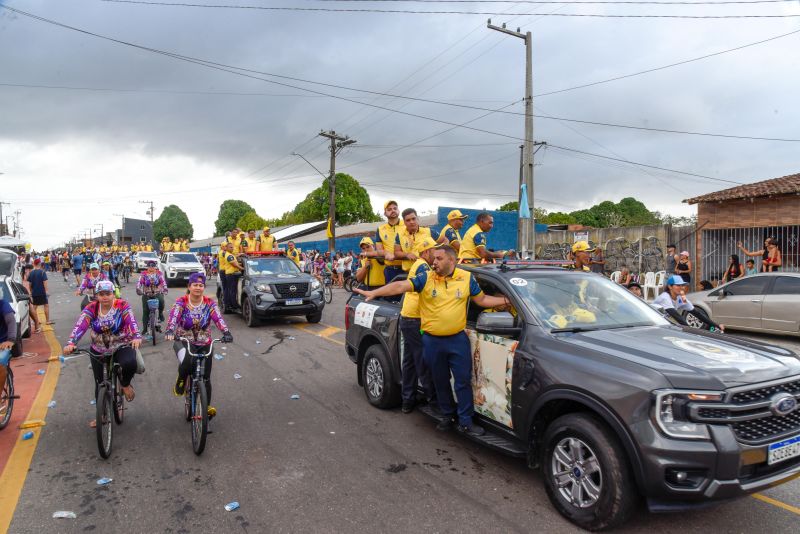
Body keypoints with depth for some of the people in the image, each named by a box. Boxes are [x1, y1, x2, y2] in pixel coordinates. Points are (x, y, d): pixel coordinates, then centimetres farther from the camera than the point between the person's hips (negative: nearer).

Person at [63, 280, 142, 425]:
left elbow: (132, 321, -29)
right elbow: (80, 326, -20)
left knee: (130, 363, -34)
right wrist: (70, 343, -38)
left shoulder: (122, 306, -13)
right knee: (100, 384, 10)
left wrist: (136, 337, -49)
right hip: (99, 351, 3)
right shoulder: (91, 309, -6)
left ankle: (125, 384, 0)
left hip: (121, 347, -3)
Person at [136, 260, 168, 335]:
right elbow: (139, 282, -9)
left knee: (161, 301, -33)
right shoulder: (144, 274, 2)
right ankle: (145, 328, 8)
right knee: (145, 311, -2)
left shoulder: (159, 273, 2)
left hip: (157, 294, -1)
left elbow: (163, 282, -9)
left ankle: (160, 314, -4)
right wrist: (138, 289, -26)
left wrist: (165, 289, -25)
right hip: (146, 295, 1)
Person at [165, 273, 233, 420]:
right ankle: (180, 383, -2)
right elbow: (174, 317, -26)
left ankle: (207, 406, 24)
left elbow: (218, 318, -22)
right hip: (183, 341, -2)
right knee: (186, 363, -34)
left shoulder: (209, 303, -6)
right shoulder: (181, 302, -9)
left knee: (205, 377, 4)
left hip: (204, 343, 2)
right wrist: (170, 331, -47)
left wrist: (226, 332, -41)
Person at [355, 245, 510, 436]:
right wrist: (374, 293, -21)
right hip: (432, 341, 0)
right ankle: (447, 416, 32)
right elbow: (400, 286, -13)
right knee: (440, 382, 14)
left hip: (458, 340, 0)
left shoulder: (467, 278, 0)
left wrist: (507, 300, 2)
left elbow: (482, 300, 11)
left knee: (463, 381, 2)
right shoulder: (426, 278, -5)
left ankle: (466, 422, 14)